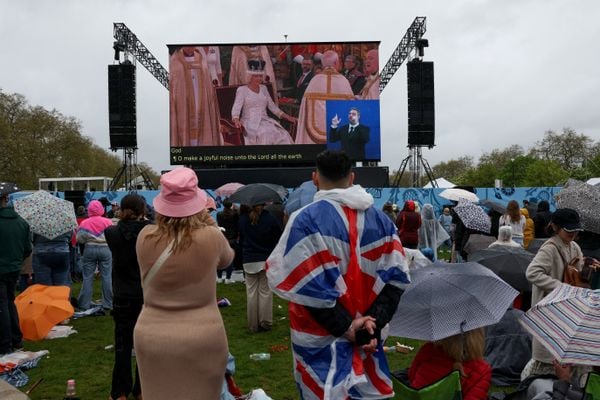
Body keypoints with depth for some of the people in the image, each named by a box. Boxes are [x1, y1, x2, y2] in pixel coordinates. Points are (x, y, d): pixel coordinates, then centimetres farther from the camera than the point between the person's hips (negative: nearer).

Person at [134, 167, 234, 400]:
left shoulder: (145, 238, -9)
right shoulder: (211, 237, -15)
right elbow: (226, 259, 7)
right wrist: (208, 221, 6)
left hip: (151, 337, 2)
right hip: (202, 338, -2)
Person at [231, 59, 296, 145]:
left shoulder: (263, 88, 18)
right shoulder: (242, 90, 3)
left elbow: (272, 107, 17)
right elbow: (236, 108, -9)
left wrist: (287, 116, 3)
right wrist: (236, 120, -31)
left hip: (265, 121, 5)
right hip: (250, 122, -4)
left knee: (283, 135, -25)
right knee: (265, 135, -36)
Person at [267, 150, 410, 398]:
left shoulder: (305, 220, -14)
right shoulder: (381, 220, 2)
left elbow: (307, 285, -18)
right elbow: (396, 278, -2)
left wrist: (345, 326, -11)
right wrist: (373, 321, -7)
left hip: (322, 338, -4)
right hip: (367, 335, 5)